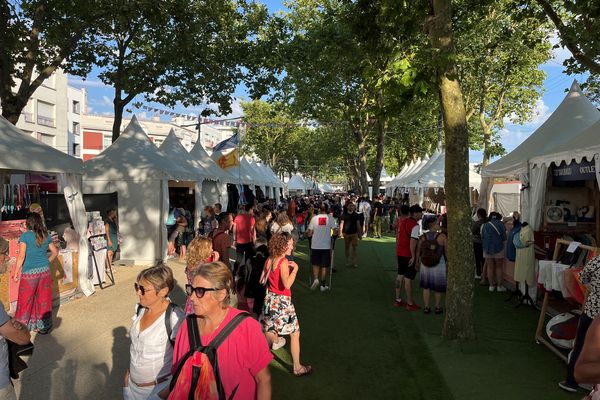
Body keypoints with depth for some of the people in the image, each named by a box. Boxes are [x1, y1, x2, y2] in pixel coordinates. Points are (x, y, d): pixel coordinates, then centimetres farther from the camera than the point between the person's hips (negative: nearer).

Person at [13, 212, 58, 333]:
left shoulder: (25, 236, -11)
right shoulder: (46, 235, 3)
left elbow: (21, 256, -13)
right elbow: (55, 252, 10)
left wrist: (16, 273, -5)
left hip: (29, 272, -4)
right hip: (44, 271, 4)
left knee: (26, 300, 10)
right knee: (44, 299, 12)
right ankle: (44, 326, 21)